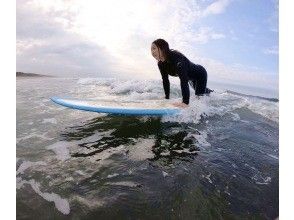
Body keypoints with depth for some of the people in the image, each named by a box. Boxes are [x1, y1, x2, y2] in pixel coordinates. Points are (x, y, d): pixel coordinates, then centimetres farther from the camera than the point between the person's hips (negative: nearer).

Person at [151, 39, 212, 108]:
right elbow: (165, 81, -11)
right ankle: (211, 93, 60)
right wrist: (167, 98, -12)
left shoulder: (176, 57, -42)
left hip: (200, 74, -7)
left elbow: (184, 79, -51)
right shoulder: (161, 64, -19)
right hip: (191, 78, 7)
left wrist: (185, 102, -58)